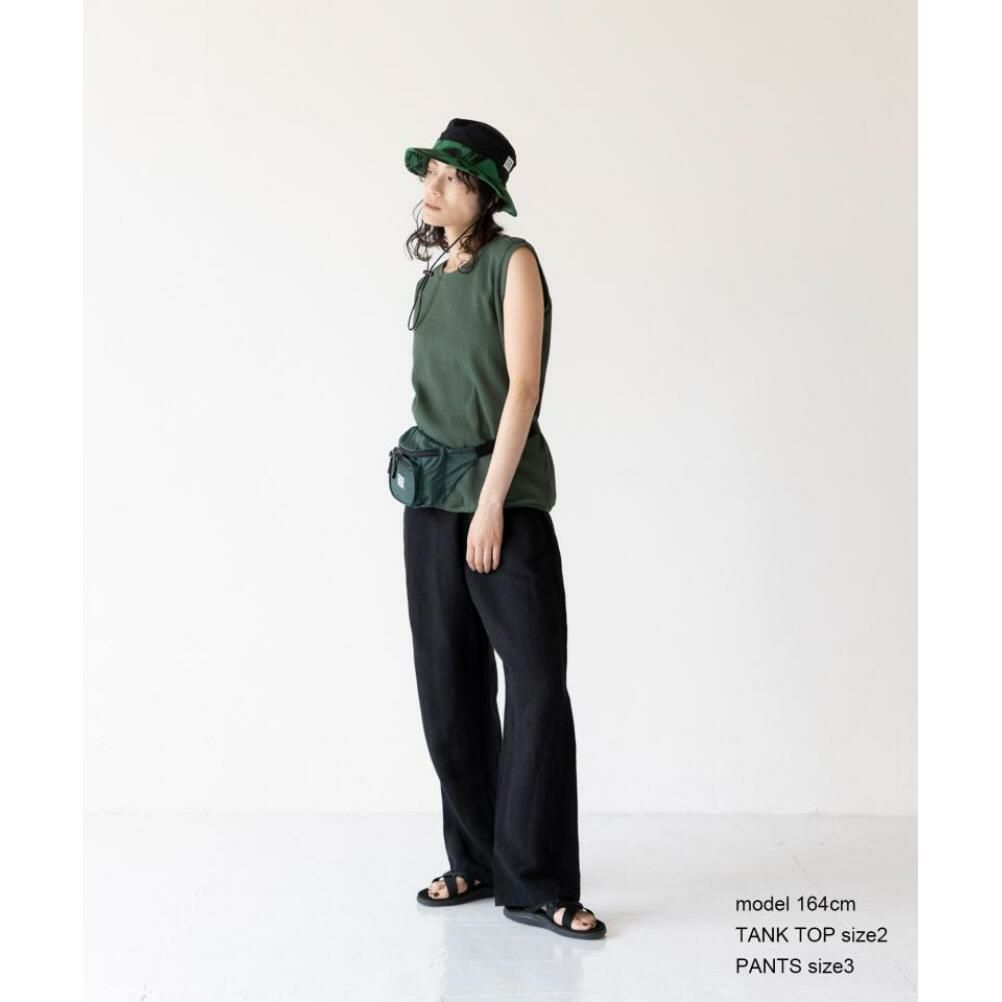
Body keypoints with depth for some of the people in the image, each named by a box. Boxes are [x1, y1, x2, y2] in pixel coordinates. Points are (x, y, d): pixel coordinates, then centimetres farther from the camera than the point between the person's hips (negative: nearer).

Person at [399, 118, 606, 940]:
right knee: (451, 688, 8)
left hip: (505, 501, -6)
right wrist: (425, 481, 11)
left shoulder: (513, 262, -4)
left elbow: (523, 385, -11)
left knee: (539, 685, -8)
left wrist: (492, 503, -16)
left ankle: (537, 886, -1)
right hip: (431, 503, 6)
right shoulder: (431, 281, 15)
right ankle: (477, 861, 20)